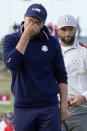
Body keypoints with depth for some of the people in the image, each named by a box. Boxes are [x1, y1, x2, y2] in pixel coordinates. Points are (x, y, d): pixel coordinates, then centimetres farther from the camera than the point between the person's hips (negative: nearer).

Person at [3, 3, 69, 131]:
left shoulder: (52, 42, 4)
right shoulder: (11, 39, 2)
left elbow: (61, 75, 8)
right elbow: (11, 64, -17)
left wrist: (64, 105, 1)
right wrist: (26, 35, -16)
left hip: (49, 107, 0)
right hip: (23, 107, 0)